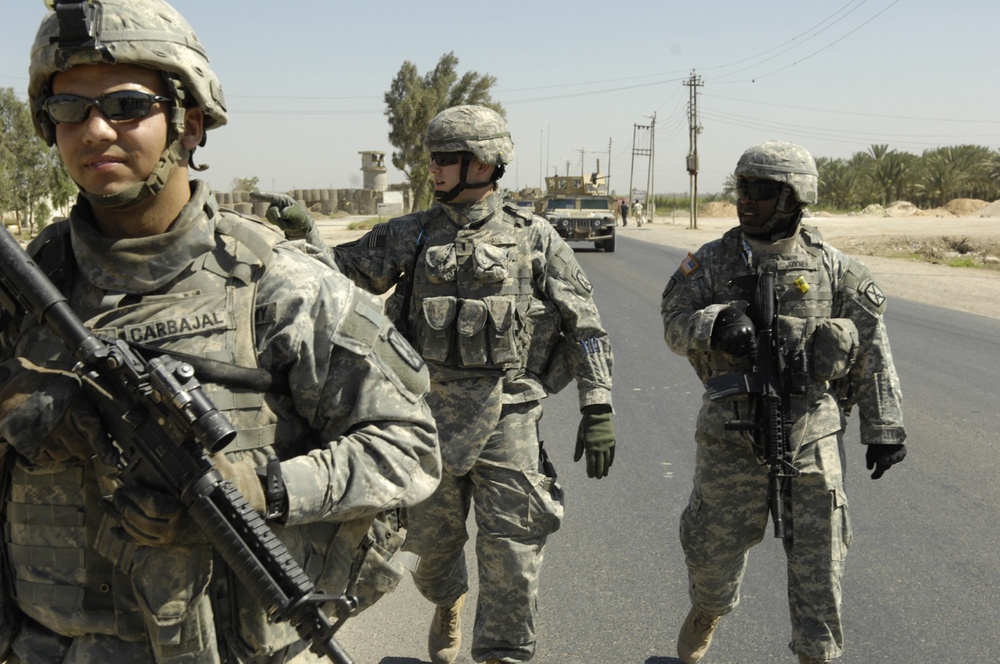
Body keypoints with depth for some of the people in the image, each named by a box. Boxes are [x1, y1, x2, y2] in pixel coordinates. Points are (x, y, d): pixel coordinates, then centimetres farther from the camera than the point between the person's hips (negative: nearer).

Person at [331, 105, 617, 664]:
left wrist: (598, 411, -5)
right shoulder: (413, 234, 6)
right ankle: (448, 605, 47)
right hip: (432, 407, 3)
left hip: (507, 413, -3)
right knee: (431, 533, 17)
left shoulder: (535, 238, -1)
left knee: (512, 548, -2)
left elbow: (586, 328, 0)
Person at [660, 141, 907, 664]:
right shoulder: (713, 261, 3)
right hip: (732, 429, 1)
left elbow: (872, 352, 4)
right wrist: (717, 323, -24)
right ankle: (706, 613, 44)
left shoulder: (832, 267, 1)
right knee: (715, 541, 13)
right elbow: (674, 325, -3)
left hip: (812, 432, 0)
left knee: (818, 556, 5)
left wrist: (884, 427, 2)